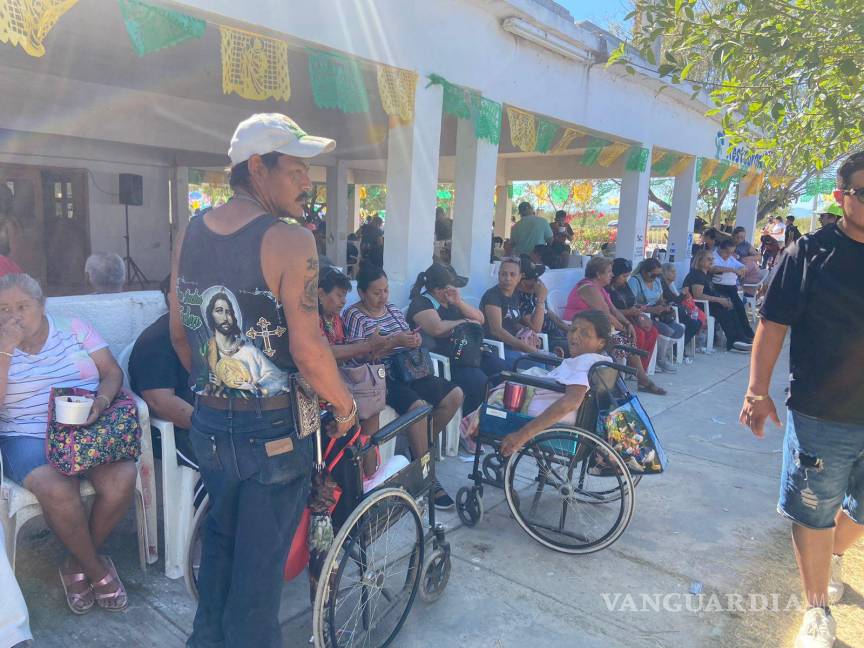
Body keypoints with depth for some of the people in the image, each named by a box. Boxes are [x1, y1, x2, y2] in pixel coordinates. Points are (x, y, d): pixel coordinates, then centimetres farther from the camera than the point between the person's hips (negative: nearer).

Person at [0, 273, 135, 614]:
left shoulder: (75, 328, 9)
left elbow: (112, 372, 3)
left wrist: (101, 402, -18)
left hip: (89, 429, 1)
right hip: (29, 436, -1)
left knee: (122, 478, -26)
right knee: (58, 491, -31)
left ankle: (79, 563, 0)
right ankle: (97, 570, -5)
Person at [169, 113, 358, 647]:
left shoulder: (191, 234, 2)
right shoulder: (291, 240, -19)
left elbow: (179, 332, 9)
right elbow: (308, 349, -23)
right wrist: (345, 405, -7)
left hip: (210, 424, 7)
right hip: (274, 432, -7)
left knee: (221, 538, 28)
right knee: (260, 559, 13)